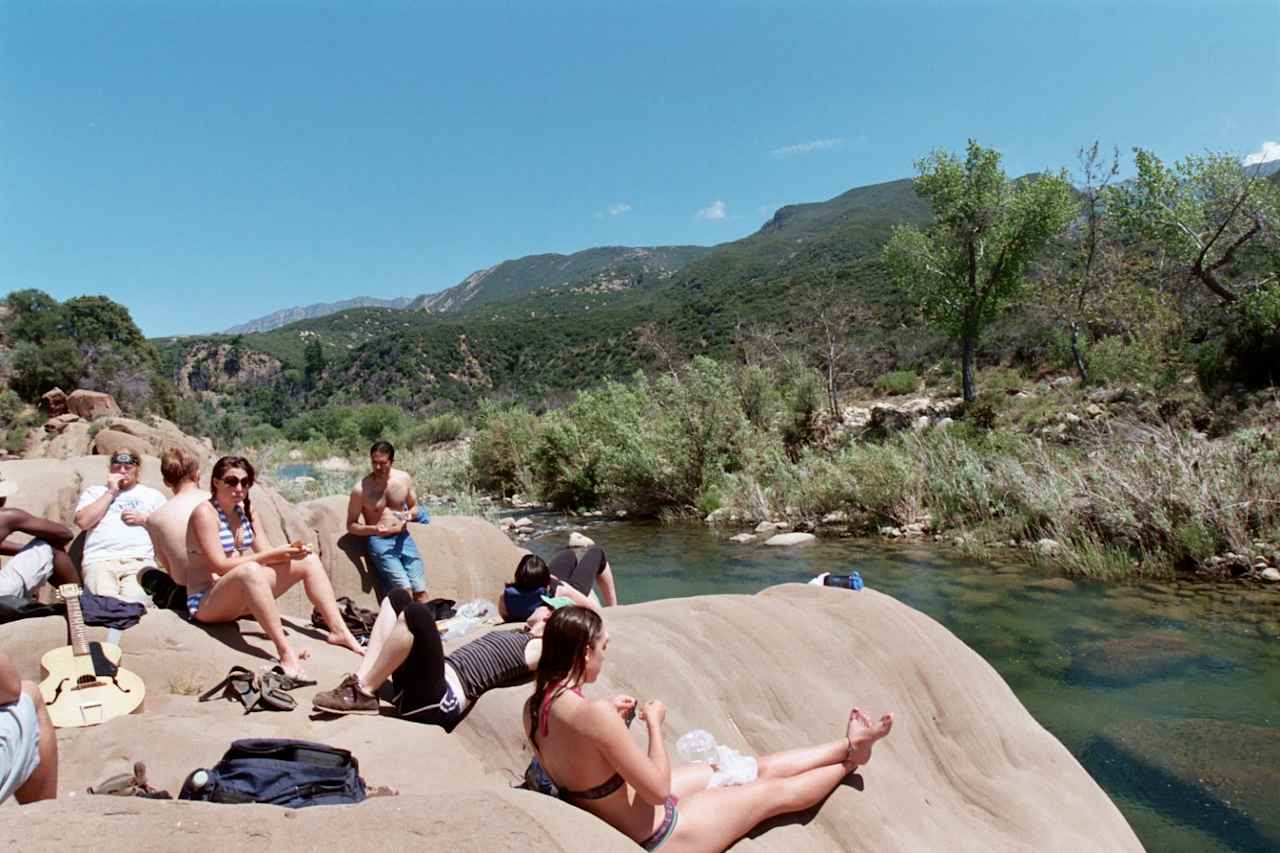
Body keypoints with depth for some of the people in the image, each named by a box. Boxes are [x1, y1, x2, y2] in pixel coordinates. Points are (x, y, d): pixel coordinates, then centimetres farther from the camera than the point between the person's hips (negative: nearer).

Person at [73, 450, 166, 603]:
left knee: (134, 599, -33)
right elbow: (82, 522, 6)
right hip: (100, 560, 1)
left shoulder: (152, 495, 25)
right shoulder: (94, 492, 27)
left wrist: (144, 519, 2)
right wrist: (111, 492, 8)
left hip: (139, 560, 0)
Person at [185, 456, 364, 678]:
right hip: (207, 603, -8)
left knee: (308, 560, -4)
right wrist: (272, 555, -25)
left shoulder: (246, 510, 8)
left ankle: (339, 630, -8)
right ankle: (285, 651, -43)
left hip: (243, 599, 8)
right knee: (250, 570, -40)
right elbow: (220, 565, -22)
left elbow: (265, 554, 4)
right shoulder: (205, 512, -14)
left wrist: (287, 551, -17)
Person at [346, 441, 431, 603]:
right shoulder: (361, 489, -8)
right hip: (379, 541, -3)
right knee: (404, 590, -21)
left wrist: (410, 514, -6)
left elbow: (414, 507, 18)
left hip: (403, 538, 4)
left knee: (420, 591, -8)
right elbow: (351, 525, 0)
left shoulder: (404, 478, 3)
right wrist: (374, 529, -19)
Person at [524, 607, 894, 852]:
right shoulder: (594, 714, -37)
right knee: (772, 791, 14)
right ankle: (852, 755, 40)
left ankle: (848, 744, 38)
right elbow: (659, 789, -28)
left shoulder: (533, 707, -10)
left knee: (761, 769, 20)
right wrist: (654, 723, -16)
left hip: (620, 819, 8)